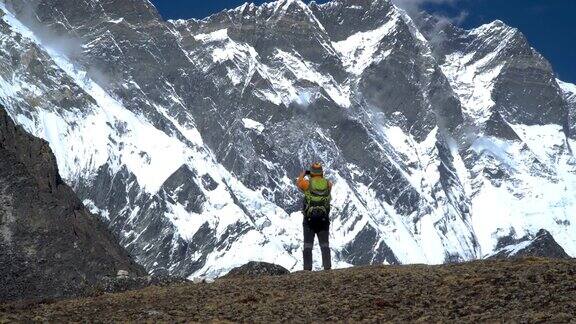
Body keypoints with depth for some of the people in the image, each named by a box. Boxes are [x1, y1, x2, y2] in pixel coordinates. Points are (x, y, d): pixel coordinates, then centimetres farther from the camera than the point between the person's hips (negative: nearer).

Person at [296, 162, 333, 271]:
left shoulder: (308, 184, -6)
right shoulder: (328, 184, 0)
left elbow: (298, 183, 17)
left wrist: (303, 173, 32)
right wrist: (321, 176, 39)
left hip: (309, 219, -2)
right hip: (324, 219, 2)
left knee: (308, 245, 3)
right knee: (325, 245, 8)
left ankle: (307, 268, -2)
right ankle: (327, 267, 2)